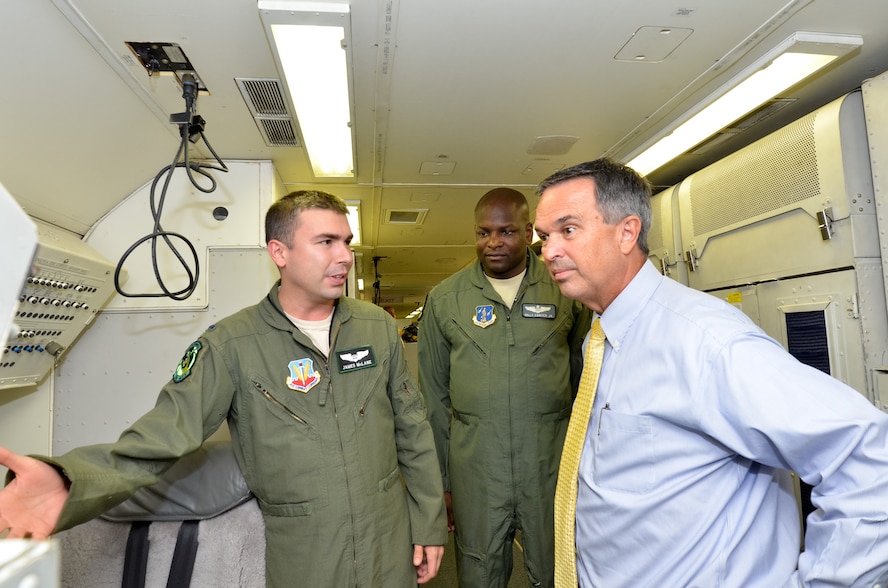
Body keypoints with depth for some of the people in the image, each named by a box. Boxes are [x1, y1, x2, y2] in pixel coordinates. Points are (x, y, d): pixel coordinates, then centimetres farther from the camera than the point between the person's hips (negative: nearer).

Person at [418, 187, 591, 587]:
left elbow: (585, 378, 7)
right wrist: (438, 479, 6)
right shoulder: (444, 299, 1)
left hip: (552, 464, 0)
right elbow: (433, 397, 5)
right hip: (474, 470, 1)